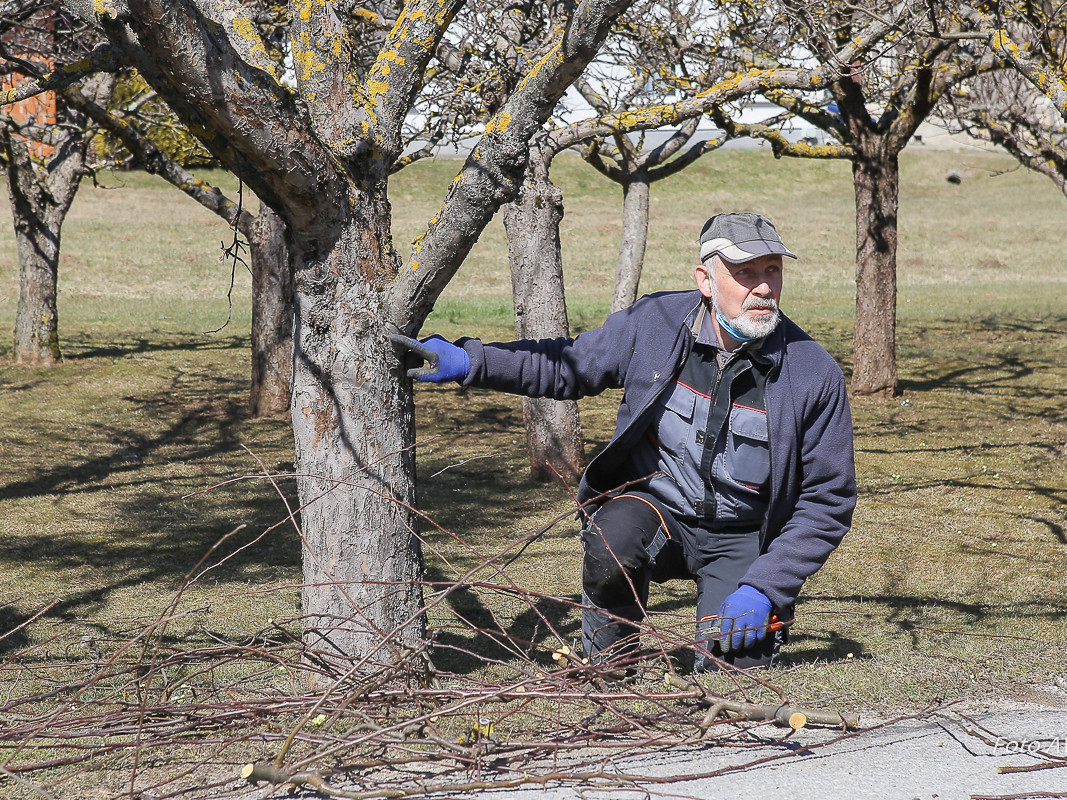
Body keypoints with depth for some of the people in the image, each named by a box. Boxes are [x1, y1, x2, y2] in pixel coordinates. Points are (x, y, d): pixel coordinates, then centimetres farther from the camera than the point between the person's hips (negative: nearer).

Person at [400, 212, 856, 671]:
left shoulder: (814, 375, -15)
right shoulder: (655, 323, -10)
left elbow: (829, 501, -8)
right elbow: (567, 365, 6)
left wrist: (763, 590, -18)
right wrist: (466, 362, -7)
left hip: (741, 537, -1)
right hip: (653, 501, 1)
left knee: (736, 666, -19)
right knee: (613, 540, -33)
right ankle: (608, 666, -5)